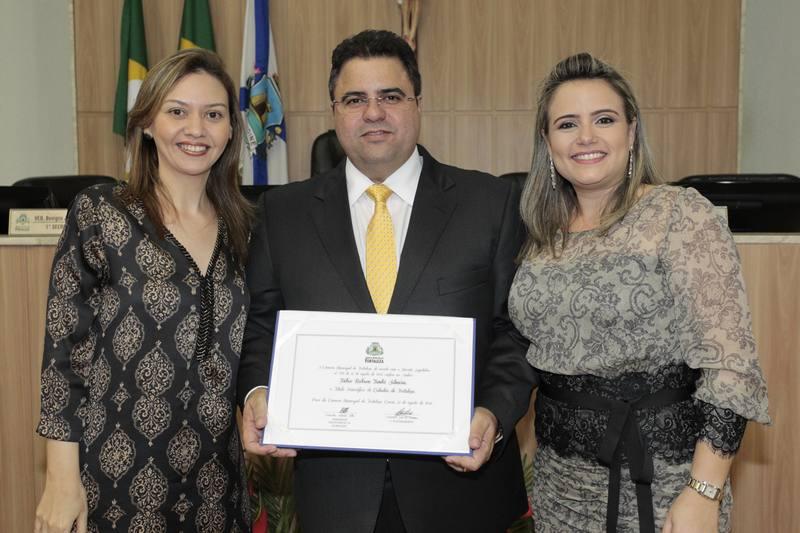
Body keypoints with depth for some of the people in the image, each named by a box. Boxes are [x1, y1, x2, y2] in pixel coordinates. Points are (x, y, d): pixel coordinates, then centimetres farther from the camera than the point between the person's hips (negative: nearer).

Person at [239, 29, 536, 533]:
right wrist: (260, 394, -10)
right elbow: (263, 327, 7)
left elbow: (516, 328, -2)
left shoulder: (491, 202, -1)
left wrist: (496, 412, -16)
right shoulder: (284, 212, 3)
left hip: (459, 478, 0)